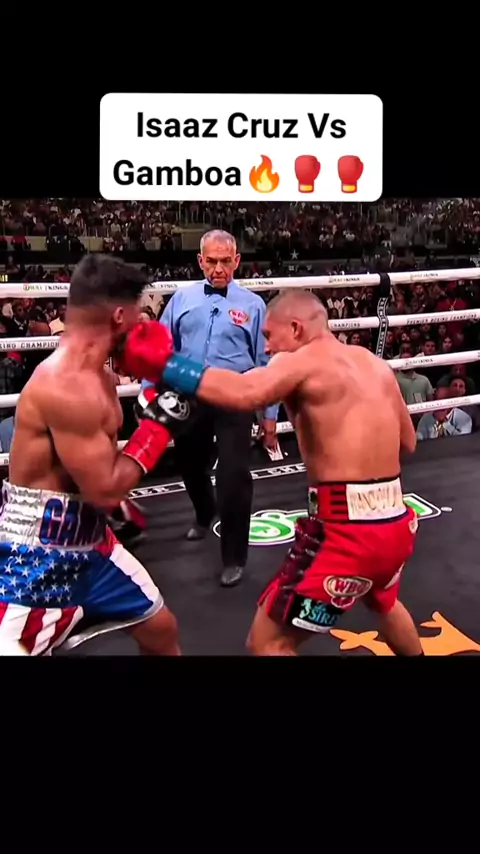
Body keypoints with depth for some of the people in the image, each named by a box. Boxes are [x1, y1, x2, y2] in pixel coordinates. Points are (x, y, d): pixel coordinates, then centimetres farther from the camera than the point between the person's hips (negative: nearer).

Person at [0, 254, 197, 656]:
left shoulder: (96, 375, 5)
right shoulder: (66, 386, -26)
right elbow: (105, 488, -24)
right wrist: (159, 424, -17)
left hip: (88, 543, 10)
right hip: (36, 558, -10)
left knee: (161, 627, 19)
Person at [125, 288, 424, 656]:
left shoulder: (305, 361, -10)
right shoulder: (375, 364, 12)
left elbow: (243, 393, -31)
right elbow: (407, 441, 21)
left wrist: (164, 362, -25)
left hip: (348, 530, -8)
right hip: (396, 523, 9)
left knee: (267, 641, 4)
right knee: (383, 601, 39)